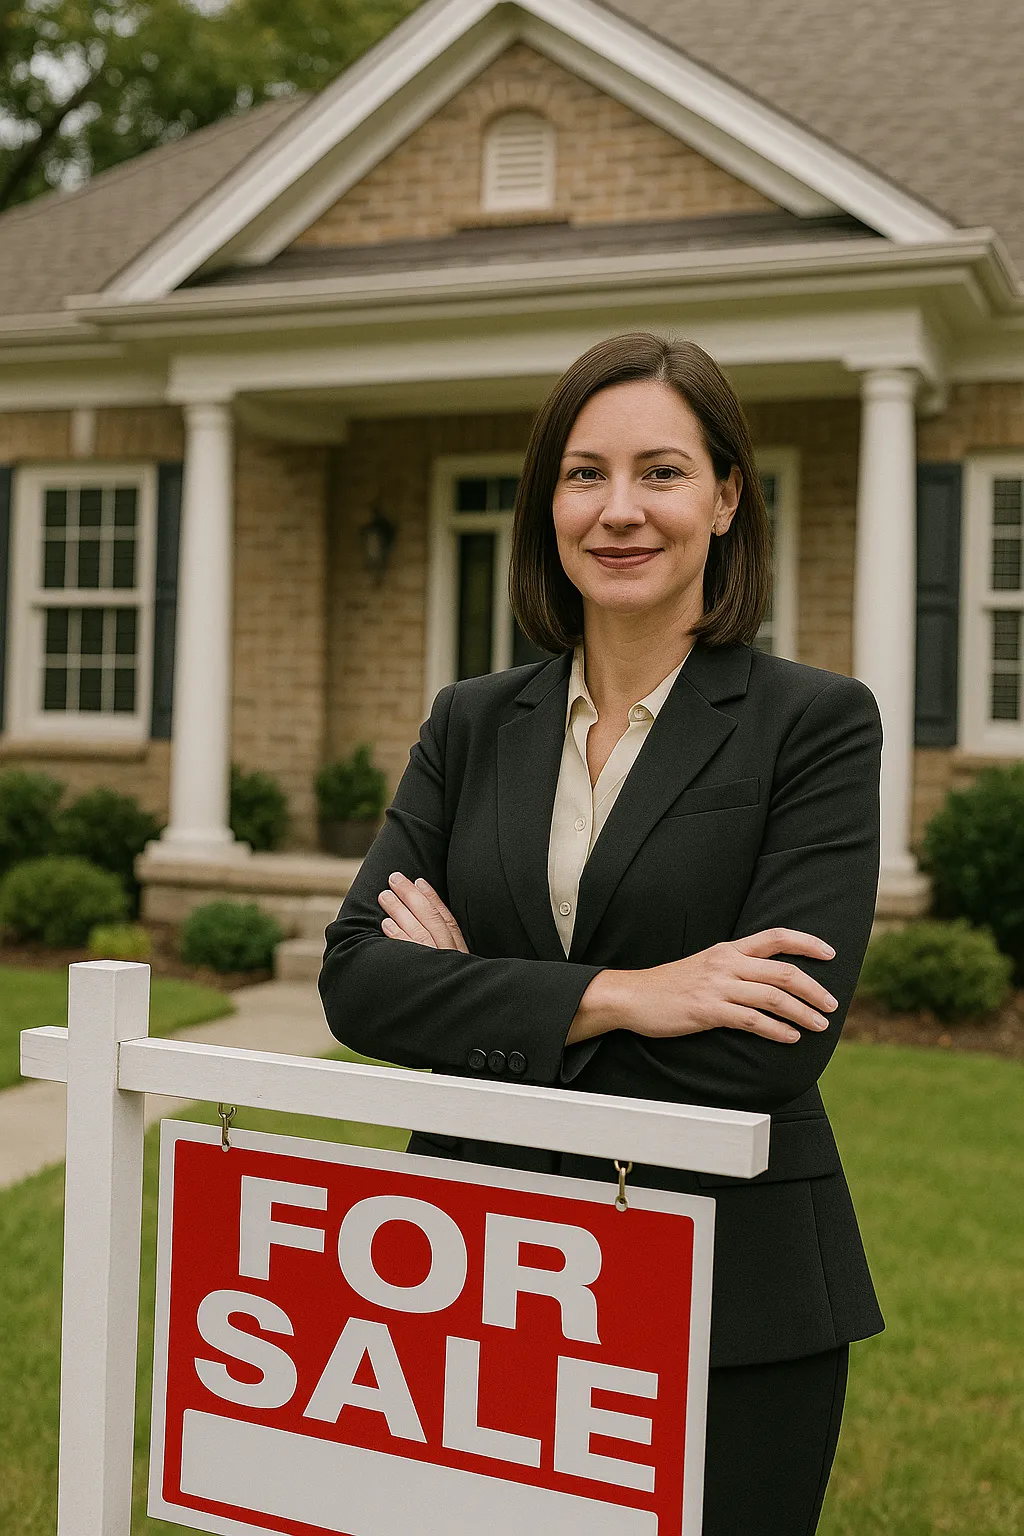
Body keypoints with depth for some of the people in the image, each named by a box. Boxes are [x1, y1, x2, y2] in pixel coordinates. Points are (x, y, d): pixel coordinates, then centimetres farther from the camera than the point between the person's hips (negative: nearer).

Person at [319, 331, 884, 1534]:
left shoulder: (815, 723, -6)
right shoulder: (472, 725, 6)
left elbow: (773, 1046, -16)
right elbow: (356, 977, -5)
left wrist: (480, 994, -10)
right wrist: (607, 996, -18)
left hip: (730, 1302, -3)